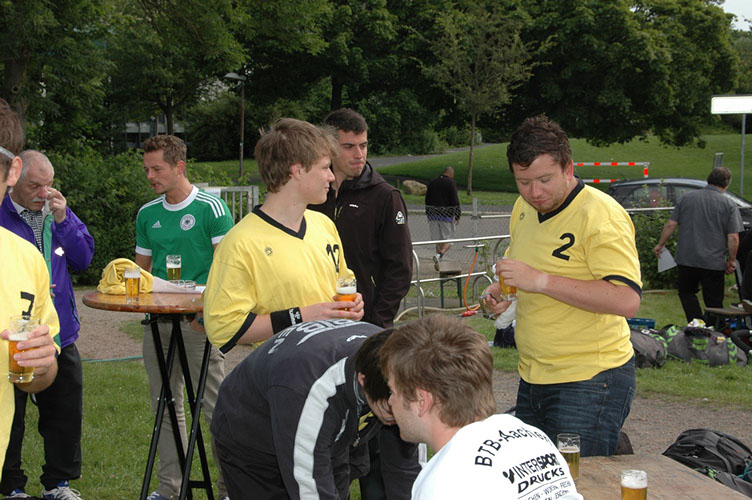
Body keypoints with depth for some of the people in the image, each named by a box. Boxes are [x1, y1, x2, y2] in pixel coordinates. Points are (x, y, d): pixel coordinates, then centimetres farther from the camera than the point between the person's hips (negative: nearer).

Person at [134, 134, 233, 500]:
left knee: (215, 405, -5)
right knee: (165, 405, 11)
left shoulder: (211, 208, -5)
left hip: (199, 321, -6)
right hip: (158, 319, 6)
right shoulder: (147, 214, 12)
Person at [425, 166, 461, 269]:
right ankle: (439, 255, -23)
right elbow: (455, 201, -10)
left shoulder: (432, 183, 11)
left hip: (433, 216, 5)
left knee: (438, 239, 11)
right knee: (448, 239, 2)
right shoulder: (451, 183, -7)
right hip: (446, 216, -5)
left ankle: (438, 263, 9)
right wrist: (457, 217, -4)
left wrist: (428, 215, 22)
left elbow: (427, 200, 15)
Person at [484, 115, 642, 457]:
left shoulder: (602, 215, -17)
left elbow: (627, 300, -27)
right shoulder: (524, 209, 9)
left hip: (589, 382, -8)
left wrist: (542, 281, -28)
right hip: (532, 377, 8)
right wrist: (503, 290, 5)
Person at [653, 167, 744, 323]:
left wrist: (660, 245, 15)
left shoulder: (686, 198, 3)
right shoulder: (729, 205, -4)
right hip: (713, 263, -2)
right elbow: (733, 237, -9)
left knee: (686, 293, 18)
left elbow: (670, 225, 2)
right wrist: (731, 260, 2)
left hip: (686, 259, 2)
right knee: (714, 302, 9)